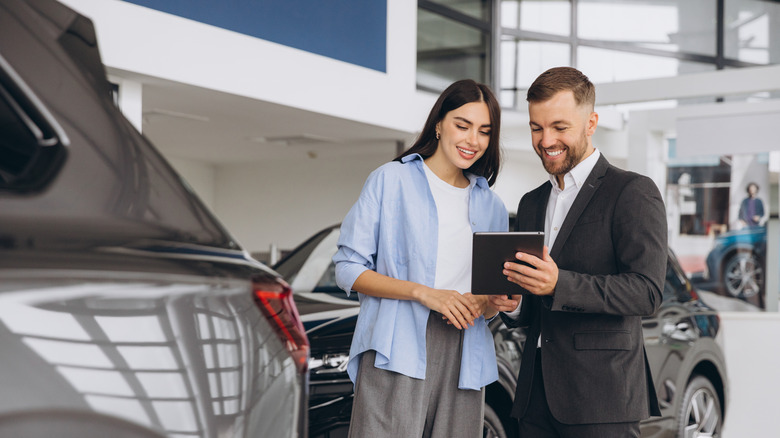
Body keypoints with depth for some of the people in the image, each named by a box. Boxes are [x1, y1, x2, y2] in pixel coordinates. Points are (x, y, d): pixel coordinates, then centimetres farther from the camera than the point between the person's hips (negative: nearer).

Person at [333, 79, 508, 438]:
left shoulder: (491, 206, 19)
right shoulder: (392, 179, 5)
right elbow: (348, 269, -2)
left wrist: (482, 303, -3)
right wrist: (423, 293, -13)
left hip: (462, 357, 4)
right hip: (397, 351, -4)